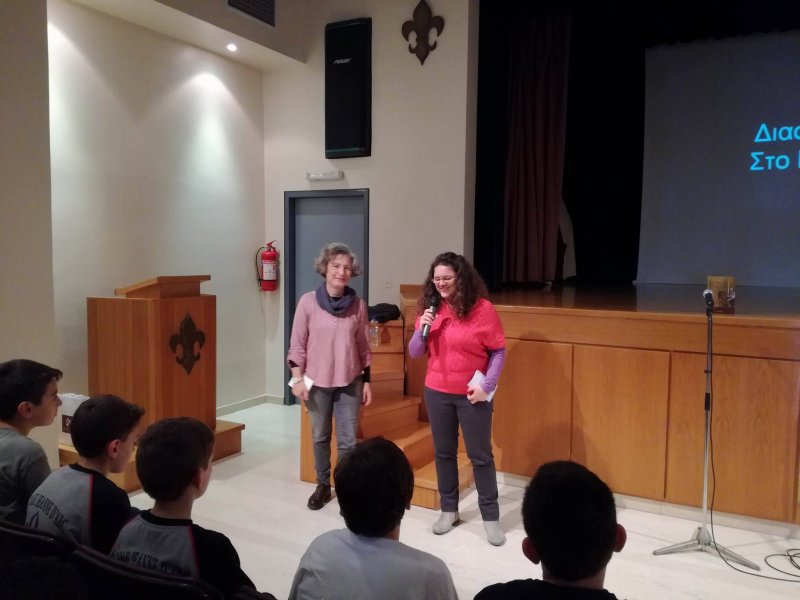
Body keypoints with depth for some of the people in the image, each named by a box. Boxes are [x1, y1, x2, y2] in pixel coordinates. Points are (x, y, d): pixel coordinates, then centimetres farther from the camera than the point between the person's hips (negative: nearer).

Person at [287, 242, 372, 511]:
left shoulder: (358, 305, -2)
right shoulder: (308, 301, -8)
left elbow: (363, 347, 5)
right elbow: (297, 344, -4)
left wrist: (367, 381, 5)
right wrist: (298, 379, -10)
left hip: (350, 383, 1)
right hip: (317, 382, -1)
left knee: (348, 441, 3)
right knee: (320, 437, 14)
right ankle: (323, 485, 33)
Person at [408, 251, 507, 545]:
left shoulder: (482, 308, -11)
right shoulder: (429, 308, 1)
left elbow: (499, 351, -7)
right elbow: (414, 353, 3)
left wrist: (487, 386, -15)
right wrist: (422, 330, -15)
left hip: (472, 394, -4)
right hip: (437, 393, 4)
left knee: (480, 456, 6)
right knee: (443, 453, 14)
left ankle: (490, 516, 20)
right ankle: (449, 509, 30)